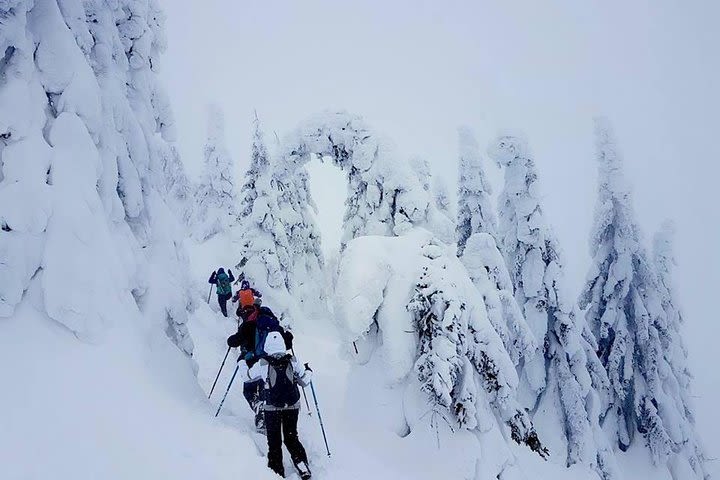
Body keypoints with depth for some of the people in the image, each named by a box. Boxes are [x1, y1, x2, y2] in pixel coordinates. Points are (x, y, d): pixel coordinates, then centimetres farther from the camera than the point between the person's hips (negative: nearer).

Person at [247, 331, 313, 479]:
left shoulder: (262, 364, -11)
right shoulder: (293, 361, -8)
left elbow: (247, 376, 6)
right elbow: (304, 382, 1)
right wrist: (308, 372, 23)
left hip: (272, 408, -2)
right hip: (292, 407, 2)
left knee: (274, 441, 12)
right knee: (291, 437, 17)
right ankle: (303, 466, 4)